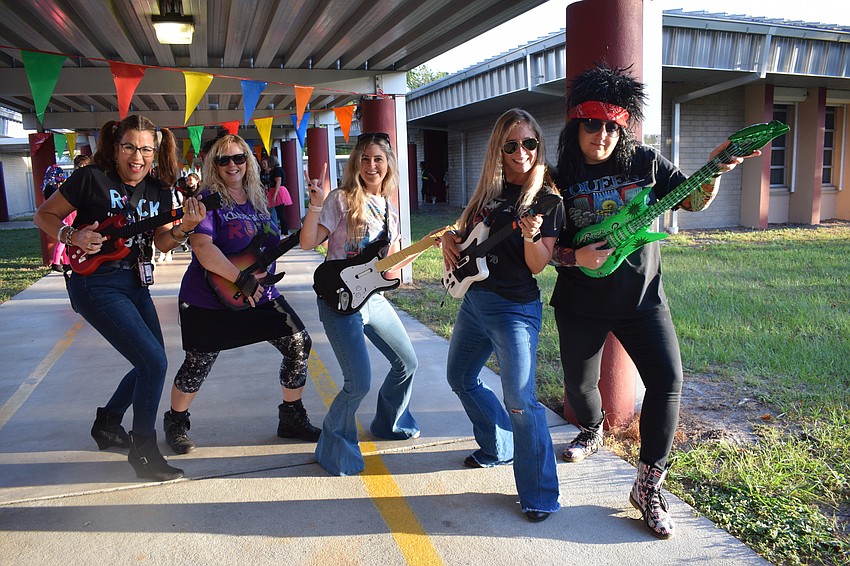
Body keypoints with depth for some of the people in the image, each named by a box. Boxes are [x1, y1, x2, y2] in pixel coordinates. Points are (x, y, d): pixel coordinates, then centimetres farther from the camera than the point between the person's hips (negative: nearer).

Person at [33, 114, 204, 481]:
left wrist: (185, 227, -13)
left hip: (135, 283, 8)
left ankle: (107, 424, 39)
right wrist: (73, 237, -20)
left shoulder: (159, 190, 5)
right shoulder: (91, 178, -10)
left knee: (150, 363, 15)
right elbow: (44, 215, -2)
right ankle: (143, 452, 2)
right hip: (96, 284, -7)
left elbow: (161, 243, 6)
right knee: (154, 362, -15)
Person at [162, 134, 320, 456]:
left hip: (260, 294, 6)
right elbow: (202, 247, -24)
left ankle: (292, 419, 16)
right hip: (209, 300, -6)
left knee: (299, 344, 0)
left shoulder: (257, 199, 10)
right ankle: (176, 423, 30)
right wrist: (241, 280, -27)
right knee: (198, 364, 2)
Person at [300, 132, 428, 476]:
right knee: (359, 382, -13)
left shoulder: (389, 211, 12)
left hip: (374, 297, 7)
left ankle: (391, 422, 40)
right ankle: (335, 445, 12)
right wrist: (316, 204, -26)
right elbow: (307, 243, -14)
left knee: (407, 363, 15)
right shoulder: (342, 200, -9)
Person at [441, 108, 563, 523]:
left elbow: (537, 266, -15)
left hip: (514, 309, -8)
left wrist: (531, 236, -34)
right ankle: (498, 449, 41)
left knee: (519, 402, -14)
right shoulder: (489, 190, 8)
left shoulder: (546, 198, -10)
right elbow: (464, 231, 23)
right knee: (461, 379, 20)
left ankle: (539, 495, 3)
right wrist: (449, 240, 2)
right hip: (473, 299, 8)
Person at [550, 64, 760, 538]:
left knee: (668, 381, -11)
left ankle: (649, 486, 3)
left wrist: (715, 168, -15)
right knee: (579, 384, 12)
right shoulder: (561, 178, -6)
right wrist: (574, 257, -21)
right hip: (582, 303, 0)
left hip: (641, 298, 1)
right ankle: (593, 432, 49)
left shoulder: (646, 162, -3)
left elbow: (694, 201, 3)